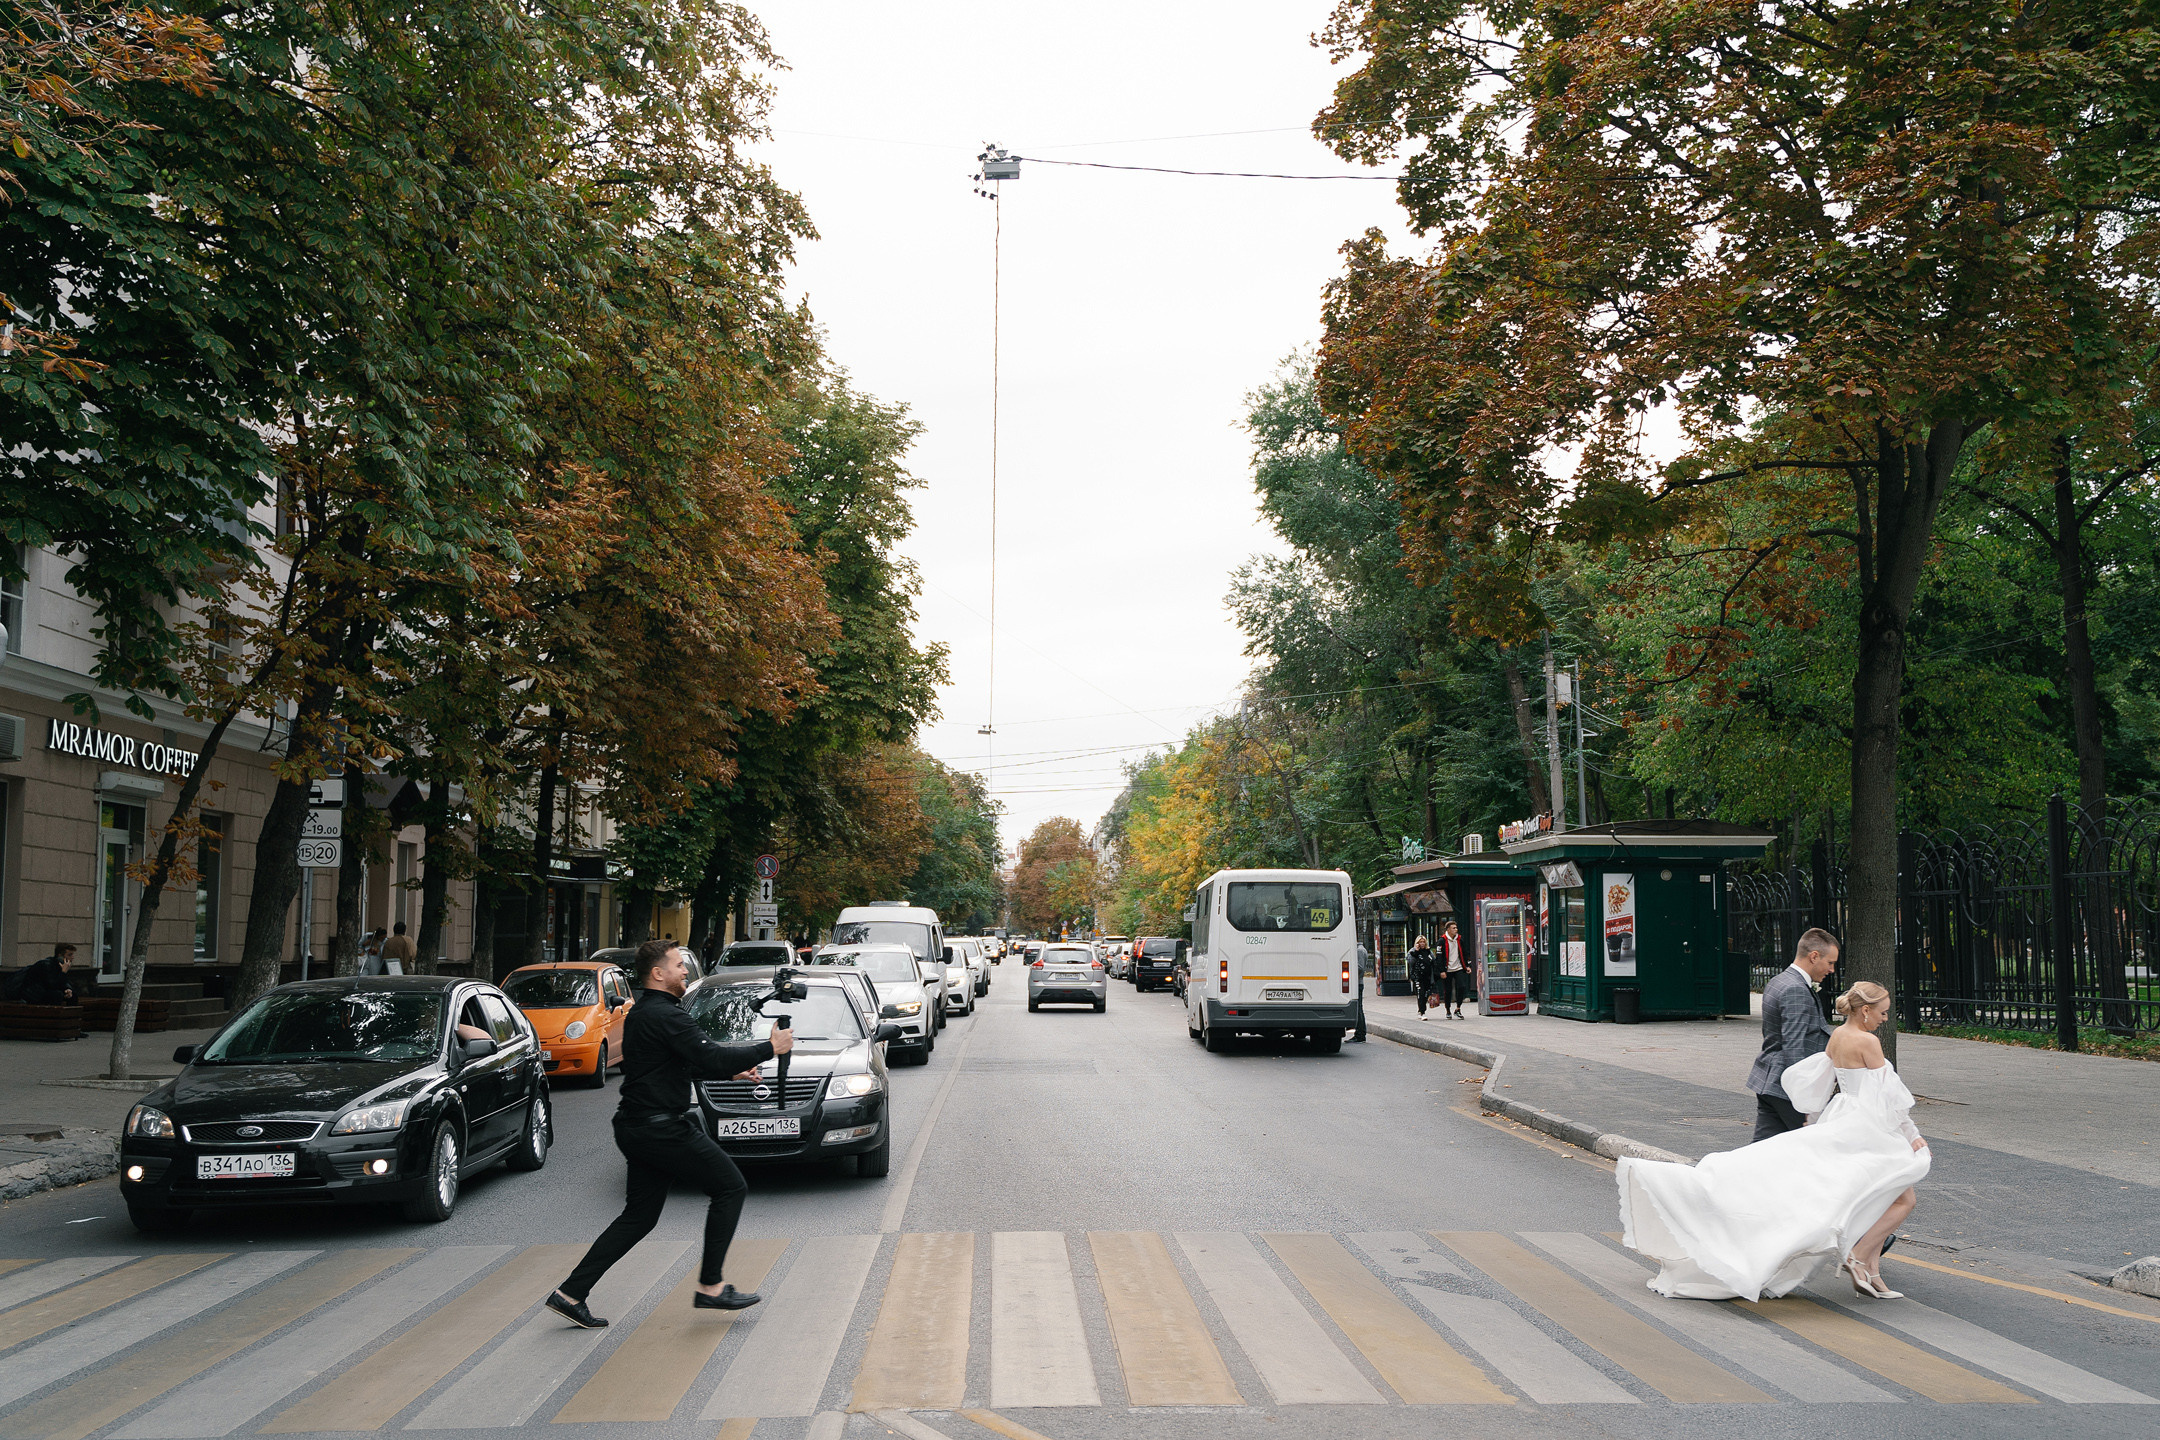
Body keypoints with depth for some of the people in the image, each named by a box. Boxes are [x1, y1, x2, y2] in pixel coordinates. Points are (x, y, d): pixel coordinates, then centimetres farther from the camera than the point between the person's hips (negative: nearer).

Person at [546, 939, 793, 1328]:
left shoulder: (640, 1013, 16)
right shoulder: (666, 1016, -17)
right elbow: (710, 1058, -23)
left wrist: (731, 1071, 21)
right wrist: (769, 1048, -14)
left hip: (636, 1129, 10)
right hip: (661, 1128, -10)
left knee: (639, 1216, 15)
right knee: (730, 1187, -1)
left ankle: (571, 1293, 14)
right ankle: (710, 1287, 1)